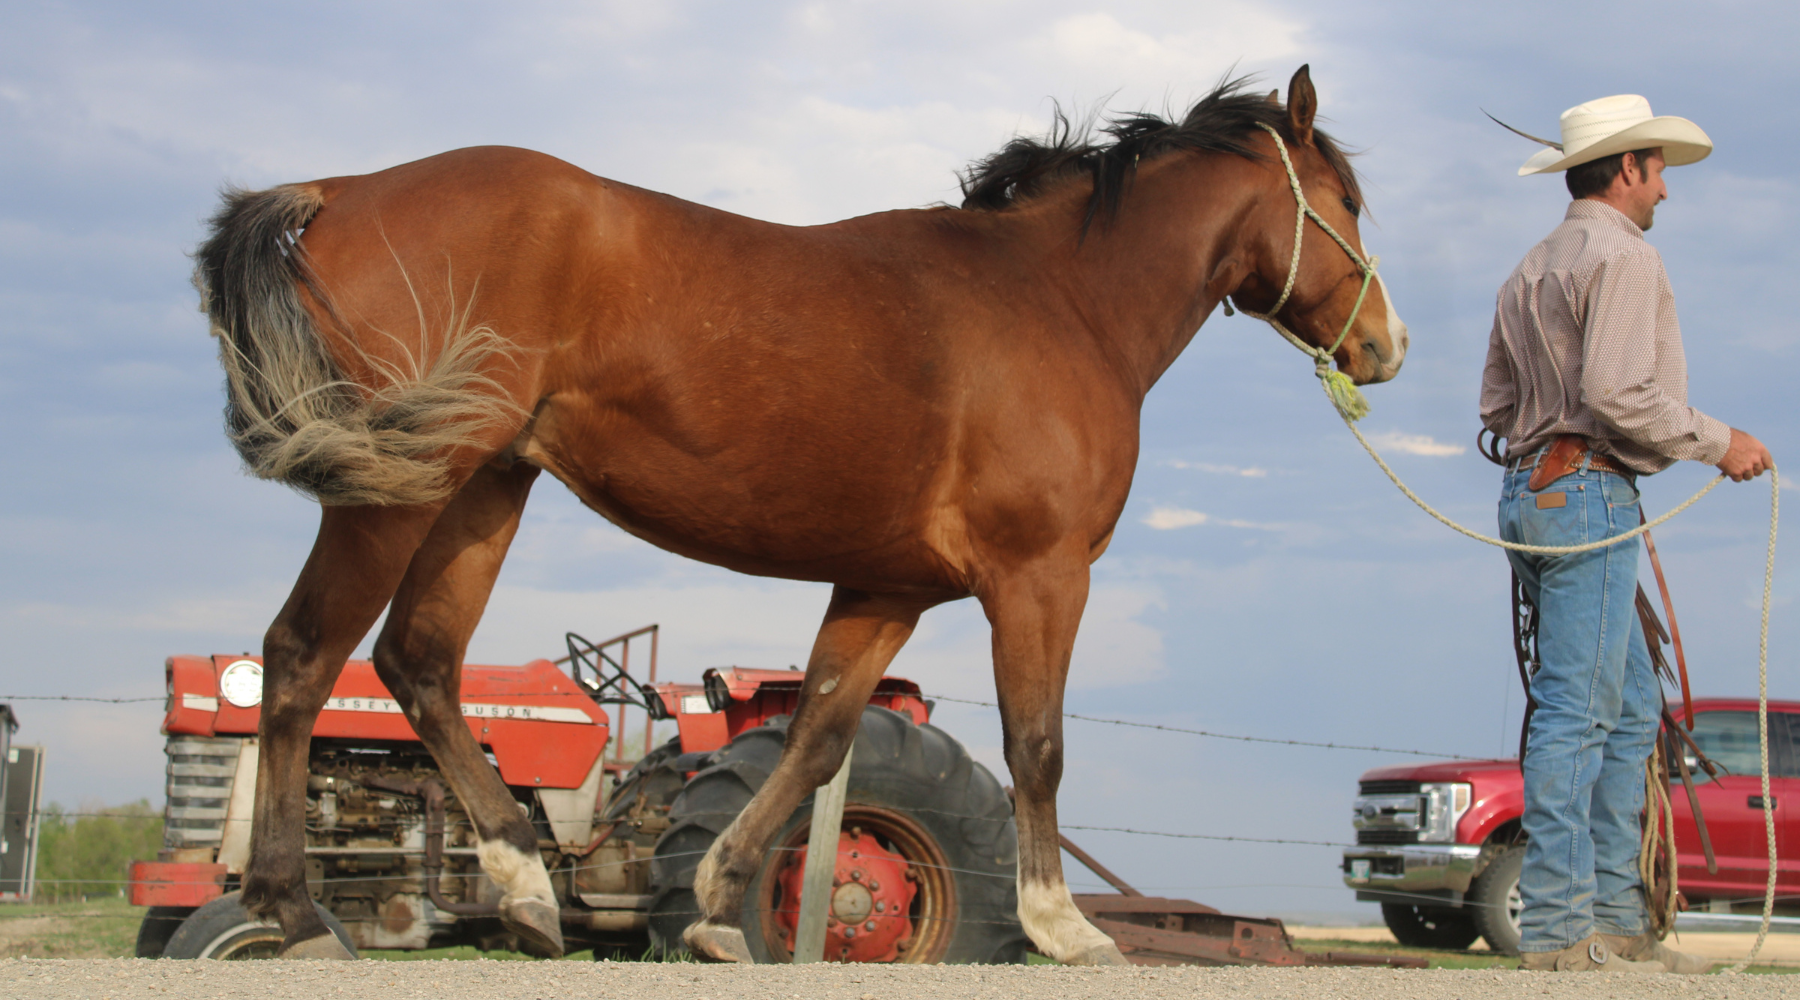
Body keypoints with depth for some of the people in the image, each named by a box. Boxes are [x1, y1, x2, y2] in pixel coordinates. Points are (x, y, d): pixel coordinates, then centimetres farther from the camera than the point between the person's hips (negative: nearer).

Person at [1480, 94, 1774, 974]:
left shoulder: (1532, 269, 20)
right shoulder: (1623, 257, -9)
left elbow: (1496, 406, 19)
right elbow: (1618, 394, -20)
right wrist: (1717, 442, -10)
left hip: (1532, 490, 10)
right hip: (1587, 492, -10)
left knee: (1630, 708, 13)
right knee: (1576, 712, -10)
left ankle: (1613, 917, 13)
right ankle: (1555, 930, -10)